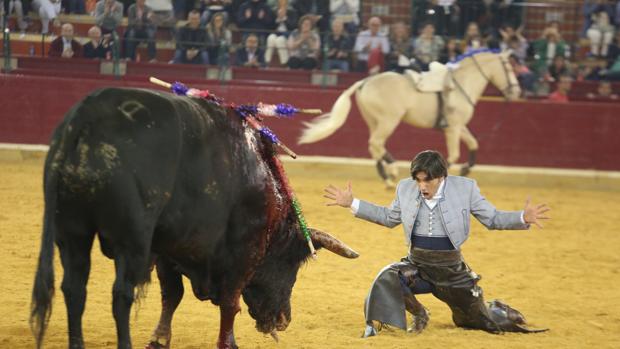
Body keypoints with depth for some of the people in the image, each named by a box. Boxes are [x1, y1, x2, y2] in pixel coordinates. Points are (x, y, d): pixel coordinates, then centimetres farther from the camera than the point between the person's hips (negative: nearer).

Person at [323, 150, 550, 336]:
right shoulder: (405, 189, -4)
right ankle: (418, 314, -1)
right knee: (388, 278, -31)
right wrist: (352, 203, 9)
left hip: (452, 271, -1)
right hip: (416, 265, 1)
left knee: (484, 324, 9)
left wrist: (524, 218, -21)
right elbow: (389, 218, 14)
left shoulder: (465, 189, -12)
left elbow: (492, 219, -4)